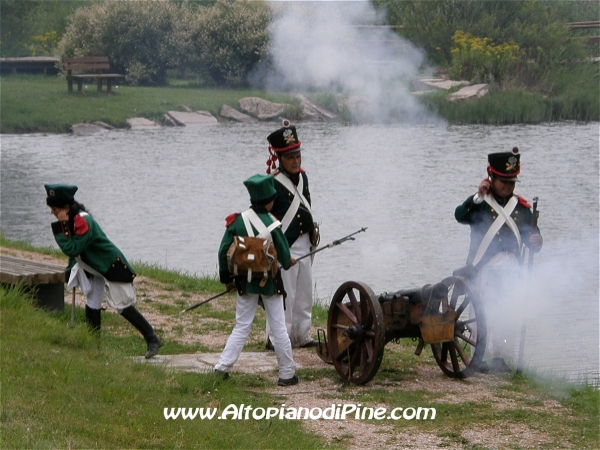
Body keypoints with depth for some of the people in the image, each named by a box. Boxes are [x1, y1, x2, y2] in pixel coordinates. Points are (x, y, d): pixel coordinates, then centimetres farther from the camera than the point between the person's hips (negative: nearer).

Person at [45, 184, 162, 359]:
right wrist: (70, 271, 9)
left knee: (123, 306, -7)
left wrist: (58, 230, -29)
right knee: (92, 307, 6)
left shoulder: (83, 221, -27)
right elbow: (75, 248, 13)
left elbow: (72, 249, -32)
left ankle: (152, 340, 1)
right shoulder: (70, 220, 2)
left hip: (112, 267, -9)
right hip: (94, 269, 9)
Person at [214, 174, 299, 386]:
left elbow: (223, 251, -4)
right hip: (270, 283, -3)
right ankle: (287, 374, 12)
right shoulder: (272, 225, -15)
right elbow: (284, 257, -9)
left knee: (241, 327, 12)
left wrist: (227, 278, 9)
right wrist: (289, 262, 16)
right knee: (278, 329, 7)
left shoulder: (237, 221, -7)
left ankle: (222, 367, 4)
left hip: (245, 282, 3)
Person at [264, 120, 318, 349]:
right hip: (285, 248, -8)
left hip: (304, 246, 8)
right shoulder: (273, 185, -16)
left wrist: (312, 231, 17)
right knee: (285, 295, -4)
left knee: (304, 294, 14)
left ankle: (301, 335, 24)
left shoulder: (302, 177, 9)